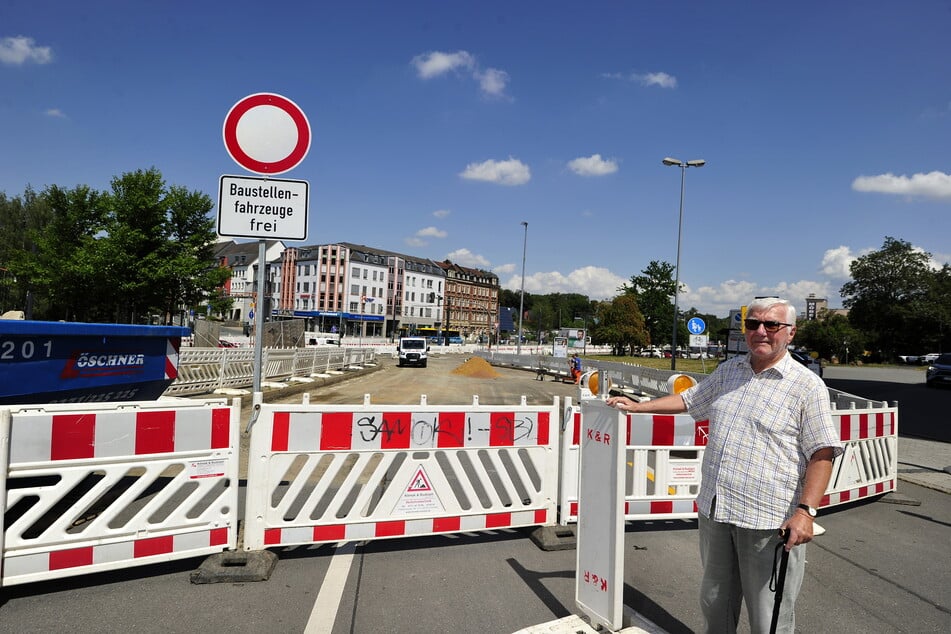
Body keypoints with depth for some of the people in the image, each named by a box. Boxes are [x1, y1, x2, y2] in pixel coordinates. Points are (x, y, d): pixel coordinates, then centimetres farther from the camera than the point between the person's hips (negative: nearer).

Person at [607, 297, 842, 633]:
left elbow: (822, 455, -10)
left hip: (768, 522, -5)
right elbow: (689, 399, 23)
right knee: (715, 603, 20)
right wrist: (638, 406, 21)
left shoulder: (808, 385, -7)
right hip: (714, 510, 6)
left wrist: (805, 511, -19)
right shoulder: (729, 370, 10)